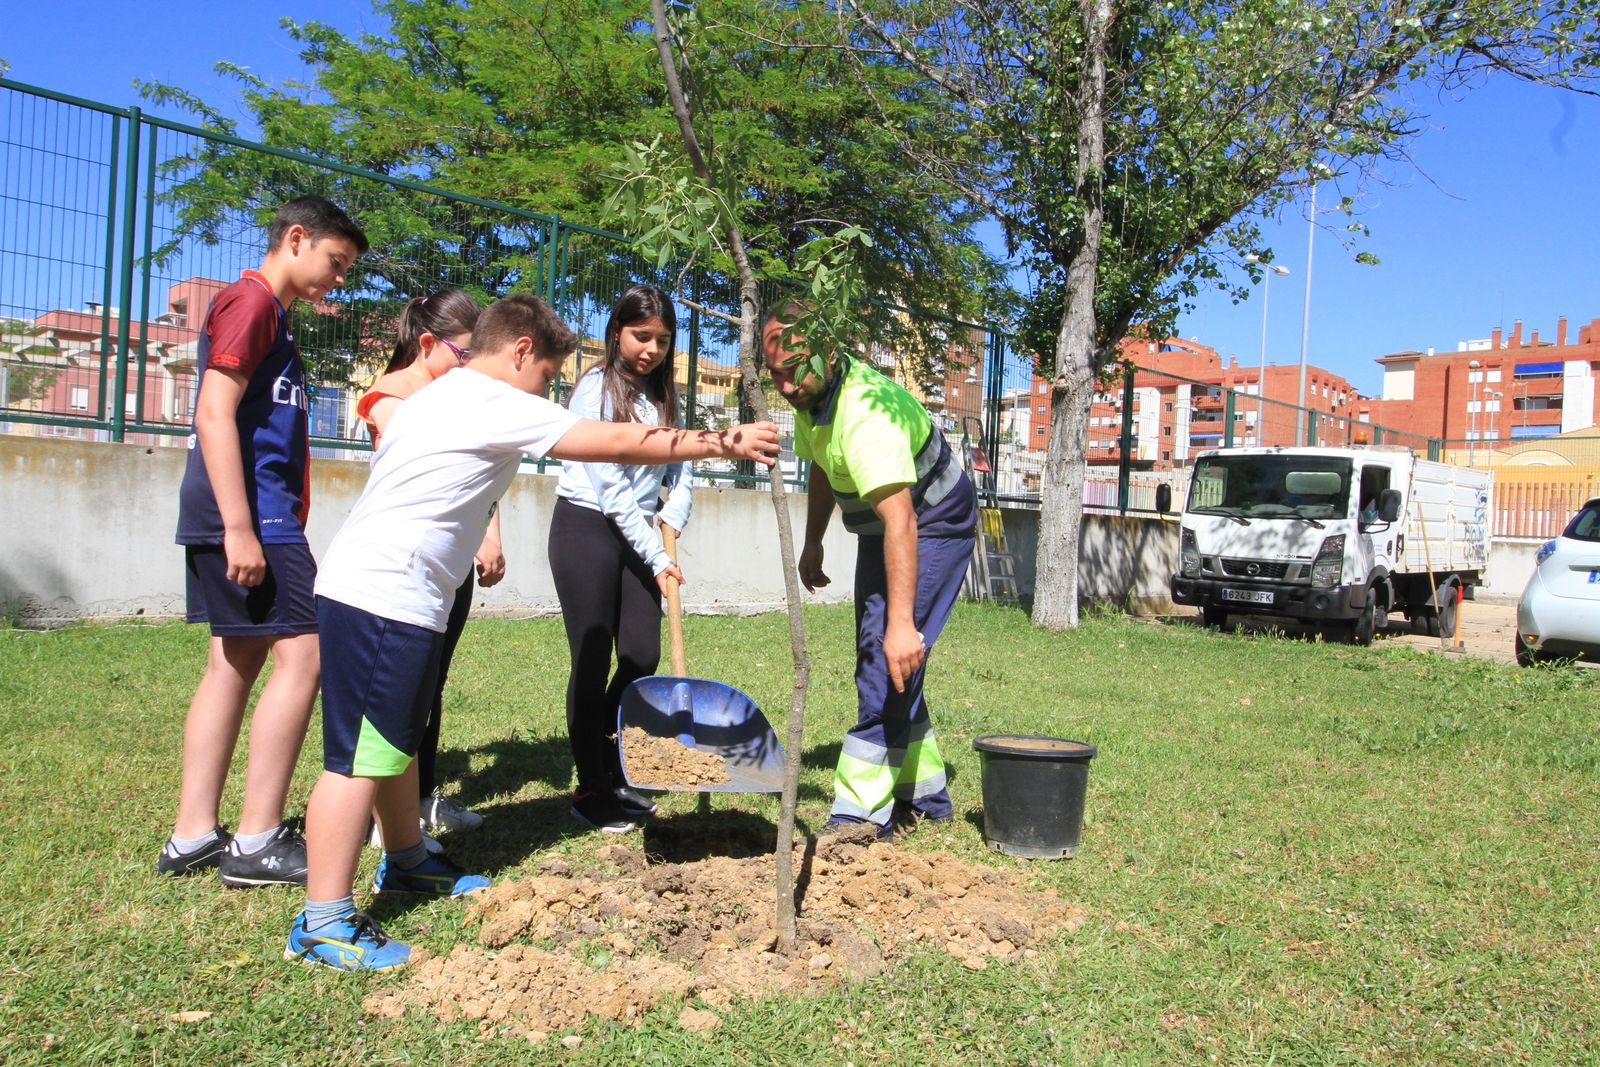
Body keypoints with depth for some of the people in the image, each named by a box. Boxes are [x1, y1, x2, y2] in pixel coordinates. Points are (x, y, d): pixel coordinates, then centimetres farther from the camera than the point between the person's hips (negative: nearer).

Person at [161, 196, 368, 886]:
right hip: (251, 514, -10)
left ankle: (192, 837, 15)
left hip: (254, 518, 10)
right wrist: (240, 528, -23)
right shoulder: (251, 302, -8)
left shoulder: (268, 312, 22)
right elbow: (214, 415, -17)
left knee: (235, 662, 10)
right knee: (301, 653, -10)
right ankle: (257, 841, -4)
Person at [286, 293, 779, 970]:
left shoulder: (440, 398, 22)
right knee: (361, 756, -8)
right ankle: (324, 923, -3)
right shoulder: (495, 404, -10)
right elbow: (619, 444, -11)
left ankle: (406, 863, 37)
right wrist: (720, 444, -3)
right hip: (385, 600, -11)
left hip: (370, 589, 11)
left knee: (398, 740, 21)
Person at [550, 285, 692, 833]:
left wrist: (671, 523, -9)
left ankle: (614, 772, 22)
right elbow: (611, 488, -17)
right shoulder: (597, 389, -12)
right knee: (593, 662, -2)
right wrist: (656, 559, -16)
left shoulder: (662, 395, 10)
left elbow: (678, 466, 10)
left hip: (637, 531, 6)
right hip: (587, 526, -6)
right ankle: (590, 791, 9)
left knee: (643, 656, 4)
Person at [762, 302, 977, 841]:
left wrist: (902, 621, -49)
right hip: (878, 527, 10)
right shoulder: (811, 394, -6)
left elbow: (901, 521, -44)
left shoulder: (866, 412, -36)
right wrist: (812, 543, 15)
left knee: (889, 661, -18)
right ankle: (924, 795, 23)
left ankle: (861, 815, -15)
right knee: (875, 660, 12)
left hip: (933, 525, -10)